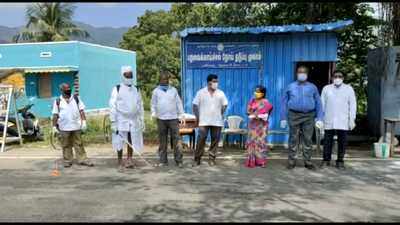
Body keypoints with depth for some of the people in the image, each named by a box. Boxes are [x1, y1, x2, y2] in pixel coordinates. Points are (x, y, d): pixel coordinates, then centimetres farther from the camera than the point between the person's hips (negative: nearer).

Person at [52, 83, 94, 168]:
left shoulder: (76, 98, 7)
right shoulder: (58, 101, 4)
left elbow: (81, 111, 5)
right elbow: (55, 115, 4)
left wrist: (84, 121, -4)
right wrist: (54, 127, 0)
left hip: (76, 126, 1)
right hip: (64, 128, -1)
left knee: (78, 144, 5)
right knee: (66, 145, 6)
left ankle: (82, 159, 9)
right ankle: (67, 161, 16)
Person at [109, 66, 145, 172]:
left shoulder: (136, 90, 10)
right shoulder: (117, 89, -3)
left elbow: (140, 106, 14)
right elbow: (113, 106, -6)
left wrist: (142, 120, 11)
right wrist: (113, 121, -11)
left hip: (134, 121, 4)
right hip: (121, 120, -4)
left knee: (132, 141, 9)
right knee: (120, 143, -1)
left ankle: (129, 160, 22)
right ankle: (120, 163, 9)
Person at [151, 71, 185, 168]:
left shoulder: (173, 90, 12)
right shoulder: (156, 91, 12)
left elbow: (179, 103, 11)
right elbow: (153, 104, 12)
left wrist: (181, 115, 4)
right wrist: (153, 113, -5)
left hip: (173, 118, 0)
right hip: (161, 119, 1)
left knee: (176, 140, -5)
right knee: (162, 141, 4)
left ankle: (178, 160, -2)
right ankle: (163, 161, 11)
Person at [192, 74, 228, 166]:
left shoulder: (220, 93, 7)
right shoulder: (201, 92, 2)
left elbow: (225, 105, 14)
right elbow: (195, 105, 3)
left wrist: (221, 114, 5)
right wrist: (197, 117, -2)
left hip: (217, 121, 2)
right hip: (204, 121, -2)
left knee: (215, 140, 3)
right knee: (201, 139, -5)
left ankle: (212, 159, 13)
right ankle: (197, 159, 4)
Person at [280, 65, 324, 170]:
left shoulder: (312, 87, 11)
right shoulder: (290, 87, 10)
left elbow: (318, 103, 10)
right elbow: (284, 103, 9)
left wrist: (319, 118, 1)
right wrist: (283, 118, 4)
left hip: (308, 116, 1)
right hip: (294, 116, 0)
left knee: (308, 139, 3)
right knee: (293, 139, 2)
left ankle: (307, 161, 12)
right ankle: (291, 160, 9)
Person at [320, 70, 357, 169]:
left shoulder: (349, 89, 8)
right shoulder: (326, 88, 11)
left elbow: (352, 104, 6)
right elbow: (322, 104, 10)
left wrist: (352, 119, -1)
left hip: (343, 121, 0)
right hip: (329, 121, 1)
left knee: (342, 142, 2)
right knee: (327, 141, 2)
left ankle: (340, 161, 11)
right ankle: (326, 160, 12)